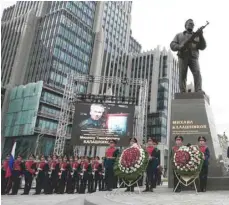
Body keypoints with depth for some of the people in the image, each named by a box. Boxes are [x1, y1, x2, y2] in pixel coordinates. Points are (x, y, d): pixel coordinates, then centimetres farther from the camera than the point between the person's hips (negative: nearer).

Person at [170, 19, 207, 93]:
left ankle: (199, 92, -32)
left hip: (193, 58, 1)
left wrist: (201, 36, -7)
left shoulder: (196, 36, 24)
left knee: (197, 73, -21)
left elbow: (202, 47, 9)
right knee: (182, 75, -14)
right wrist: (179, 47, -12)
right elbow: (172, 45, 10)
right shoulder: (179, 35, 24)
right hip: (182, 57, 0)